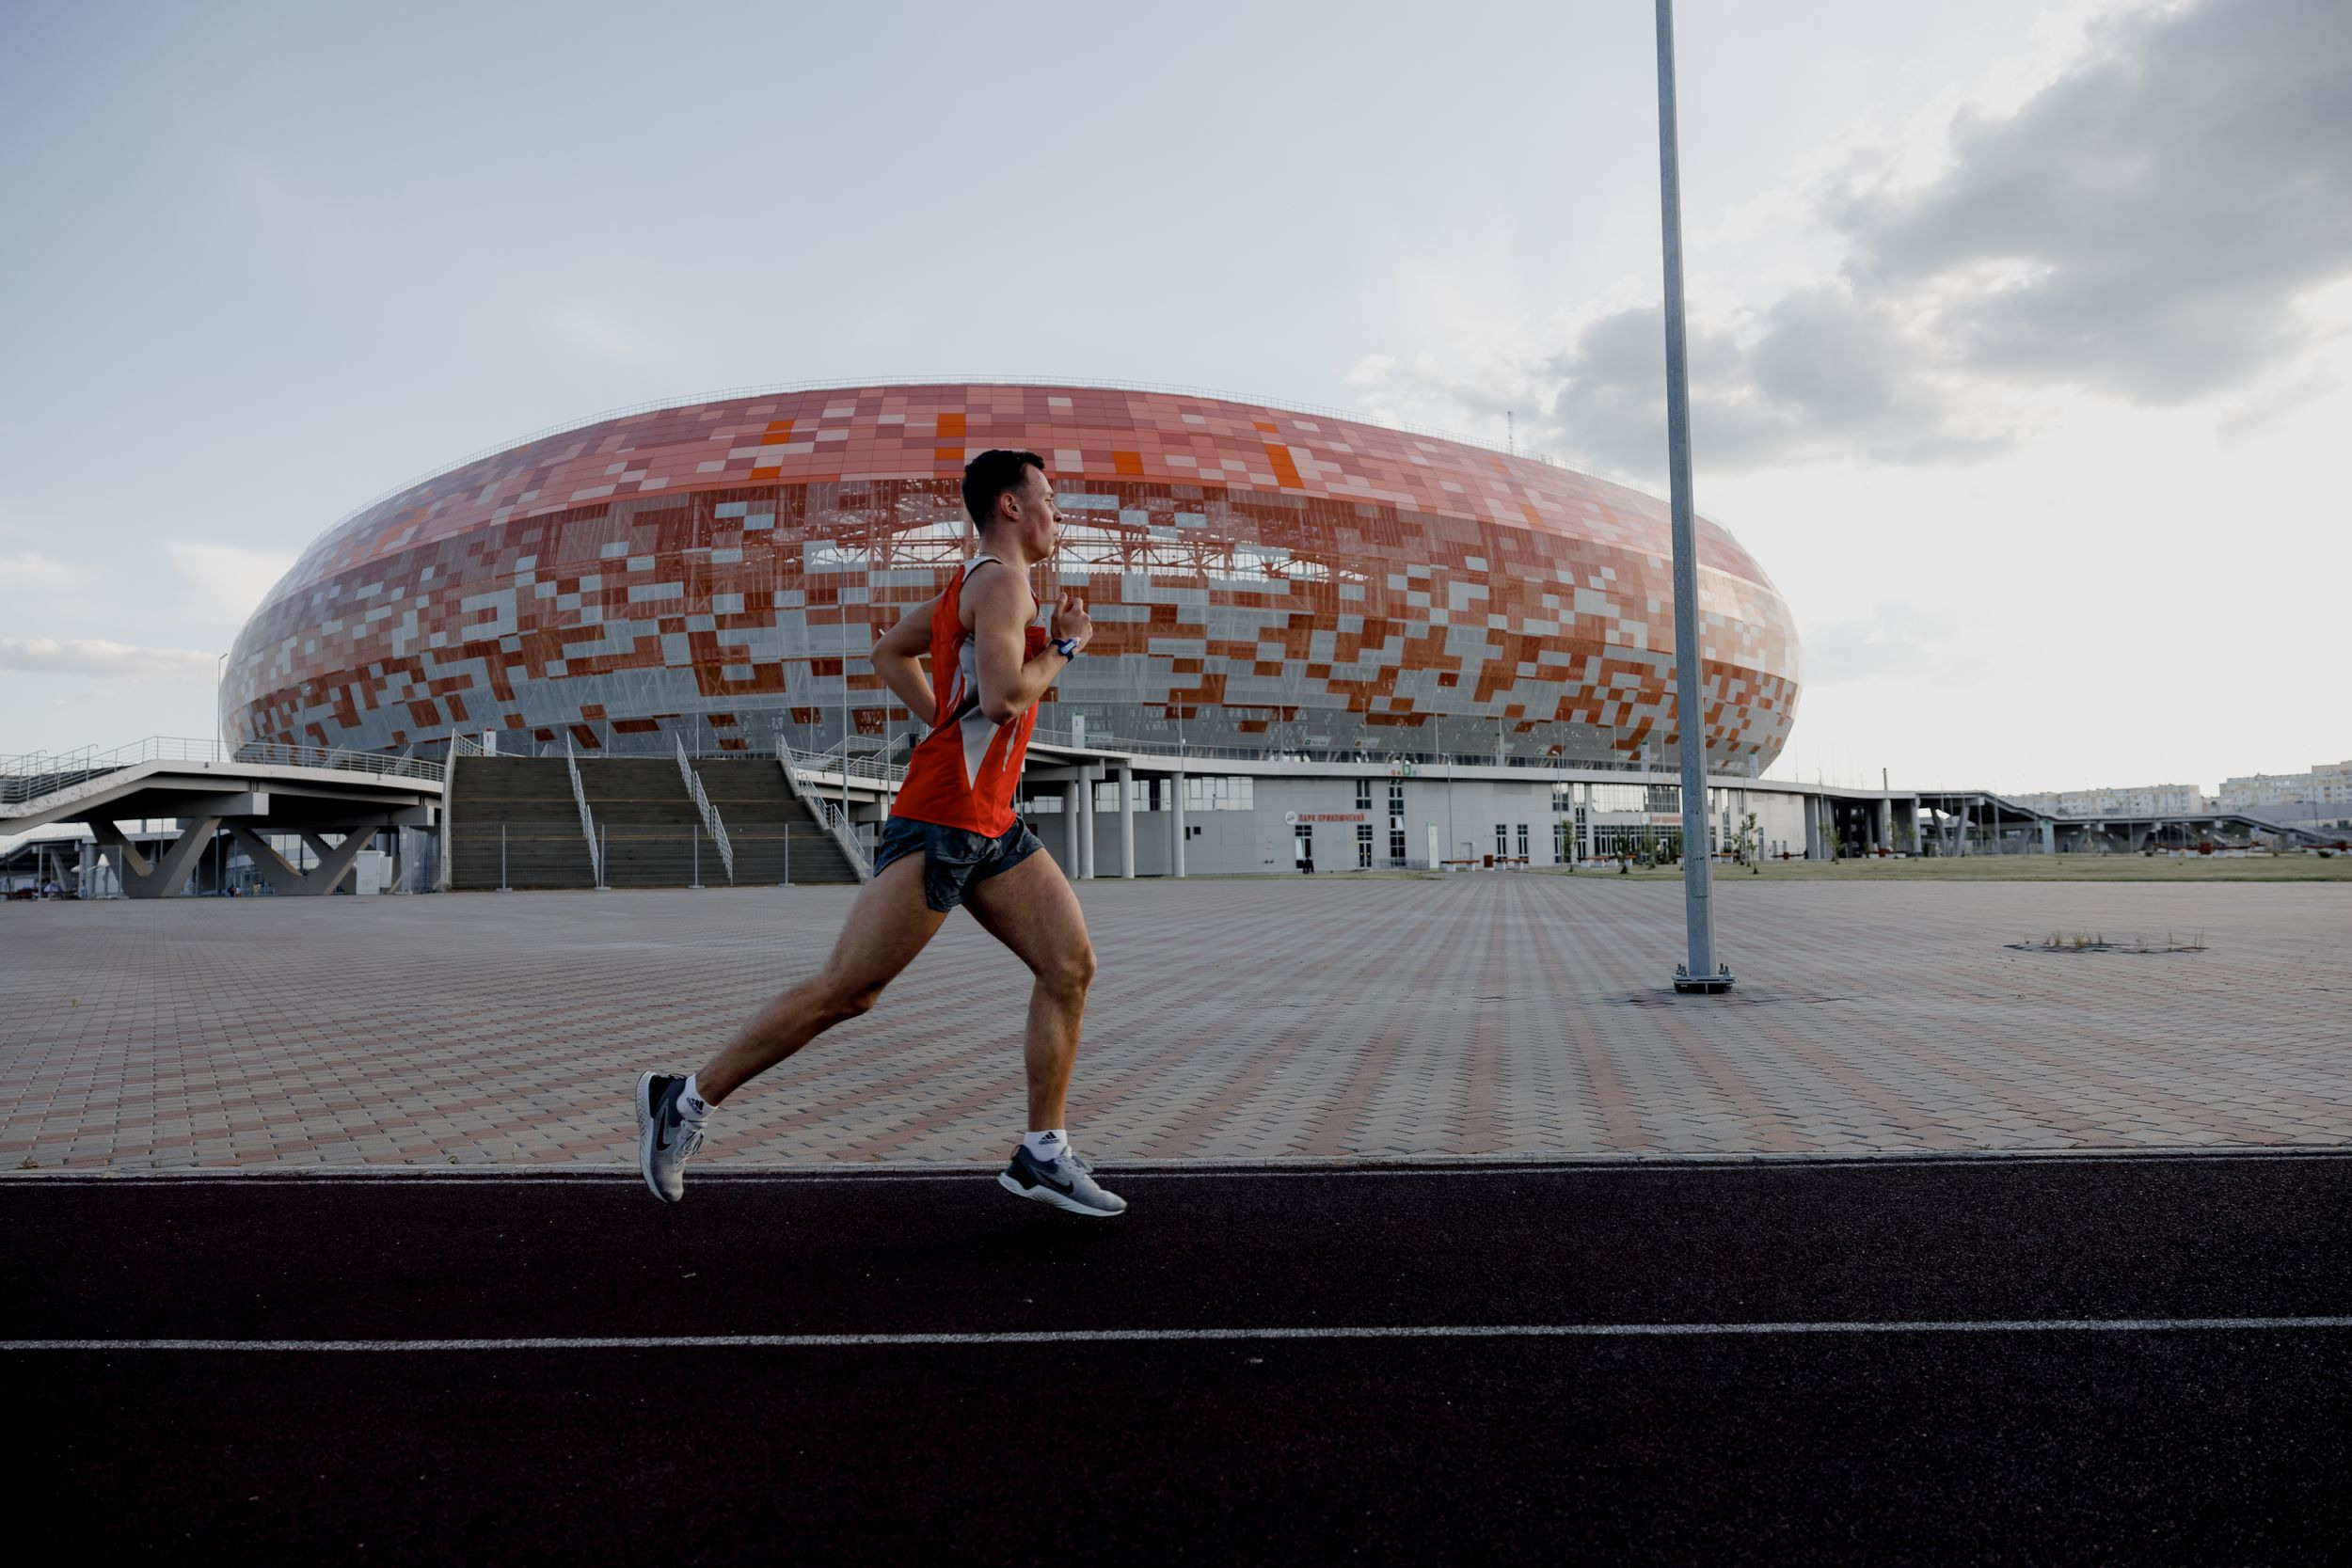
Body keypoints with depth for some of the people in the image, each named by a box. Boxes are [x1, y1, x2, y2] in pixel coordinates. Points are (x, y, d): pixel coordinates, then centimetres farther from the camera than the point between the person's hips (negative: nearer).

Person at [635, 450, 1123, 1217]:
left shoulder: (973, 582, 19)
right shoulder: (1001, 581, -11)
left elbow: (889, 652, 28)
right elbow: (1002, 695, -26)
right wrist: (1064, 646, -9)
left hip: (990, 824, 10)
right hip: (940, 819, -10)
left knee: (1071, 963, 2)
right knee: (845, 990, -5)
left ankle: (1042, 1154, 8)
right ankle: (686, 1101, 8)